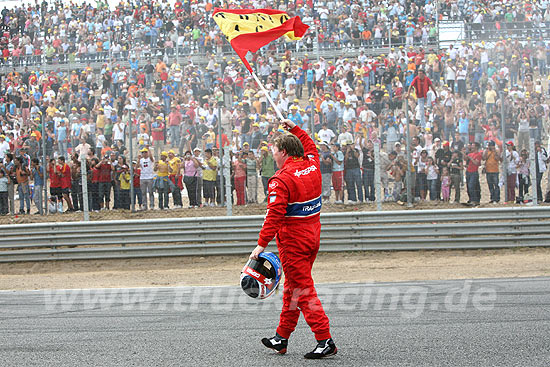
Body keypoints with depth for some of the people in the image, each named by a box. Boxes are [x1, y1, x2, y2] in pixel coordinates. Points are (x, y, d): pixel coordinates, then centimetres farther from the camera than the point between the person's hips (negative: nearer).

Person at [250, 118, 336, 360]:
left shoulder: (281, 181, -18)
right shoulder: (312, 166, 4)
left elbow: (274, 215, -24)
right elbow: (311, 147, 29)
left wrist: (262, 244, -22)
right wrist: (295, 129, 35)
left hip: (292, 241, -9)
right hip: (312, 237, 9)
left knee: (303, 290, -6)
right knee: (292, 287, 17)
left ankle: (325, 341, -11)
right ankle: (282, 338, 27)